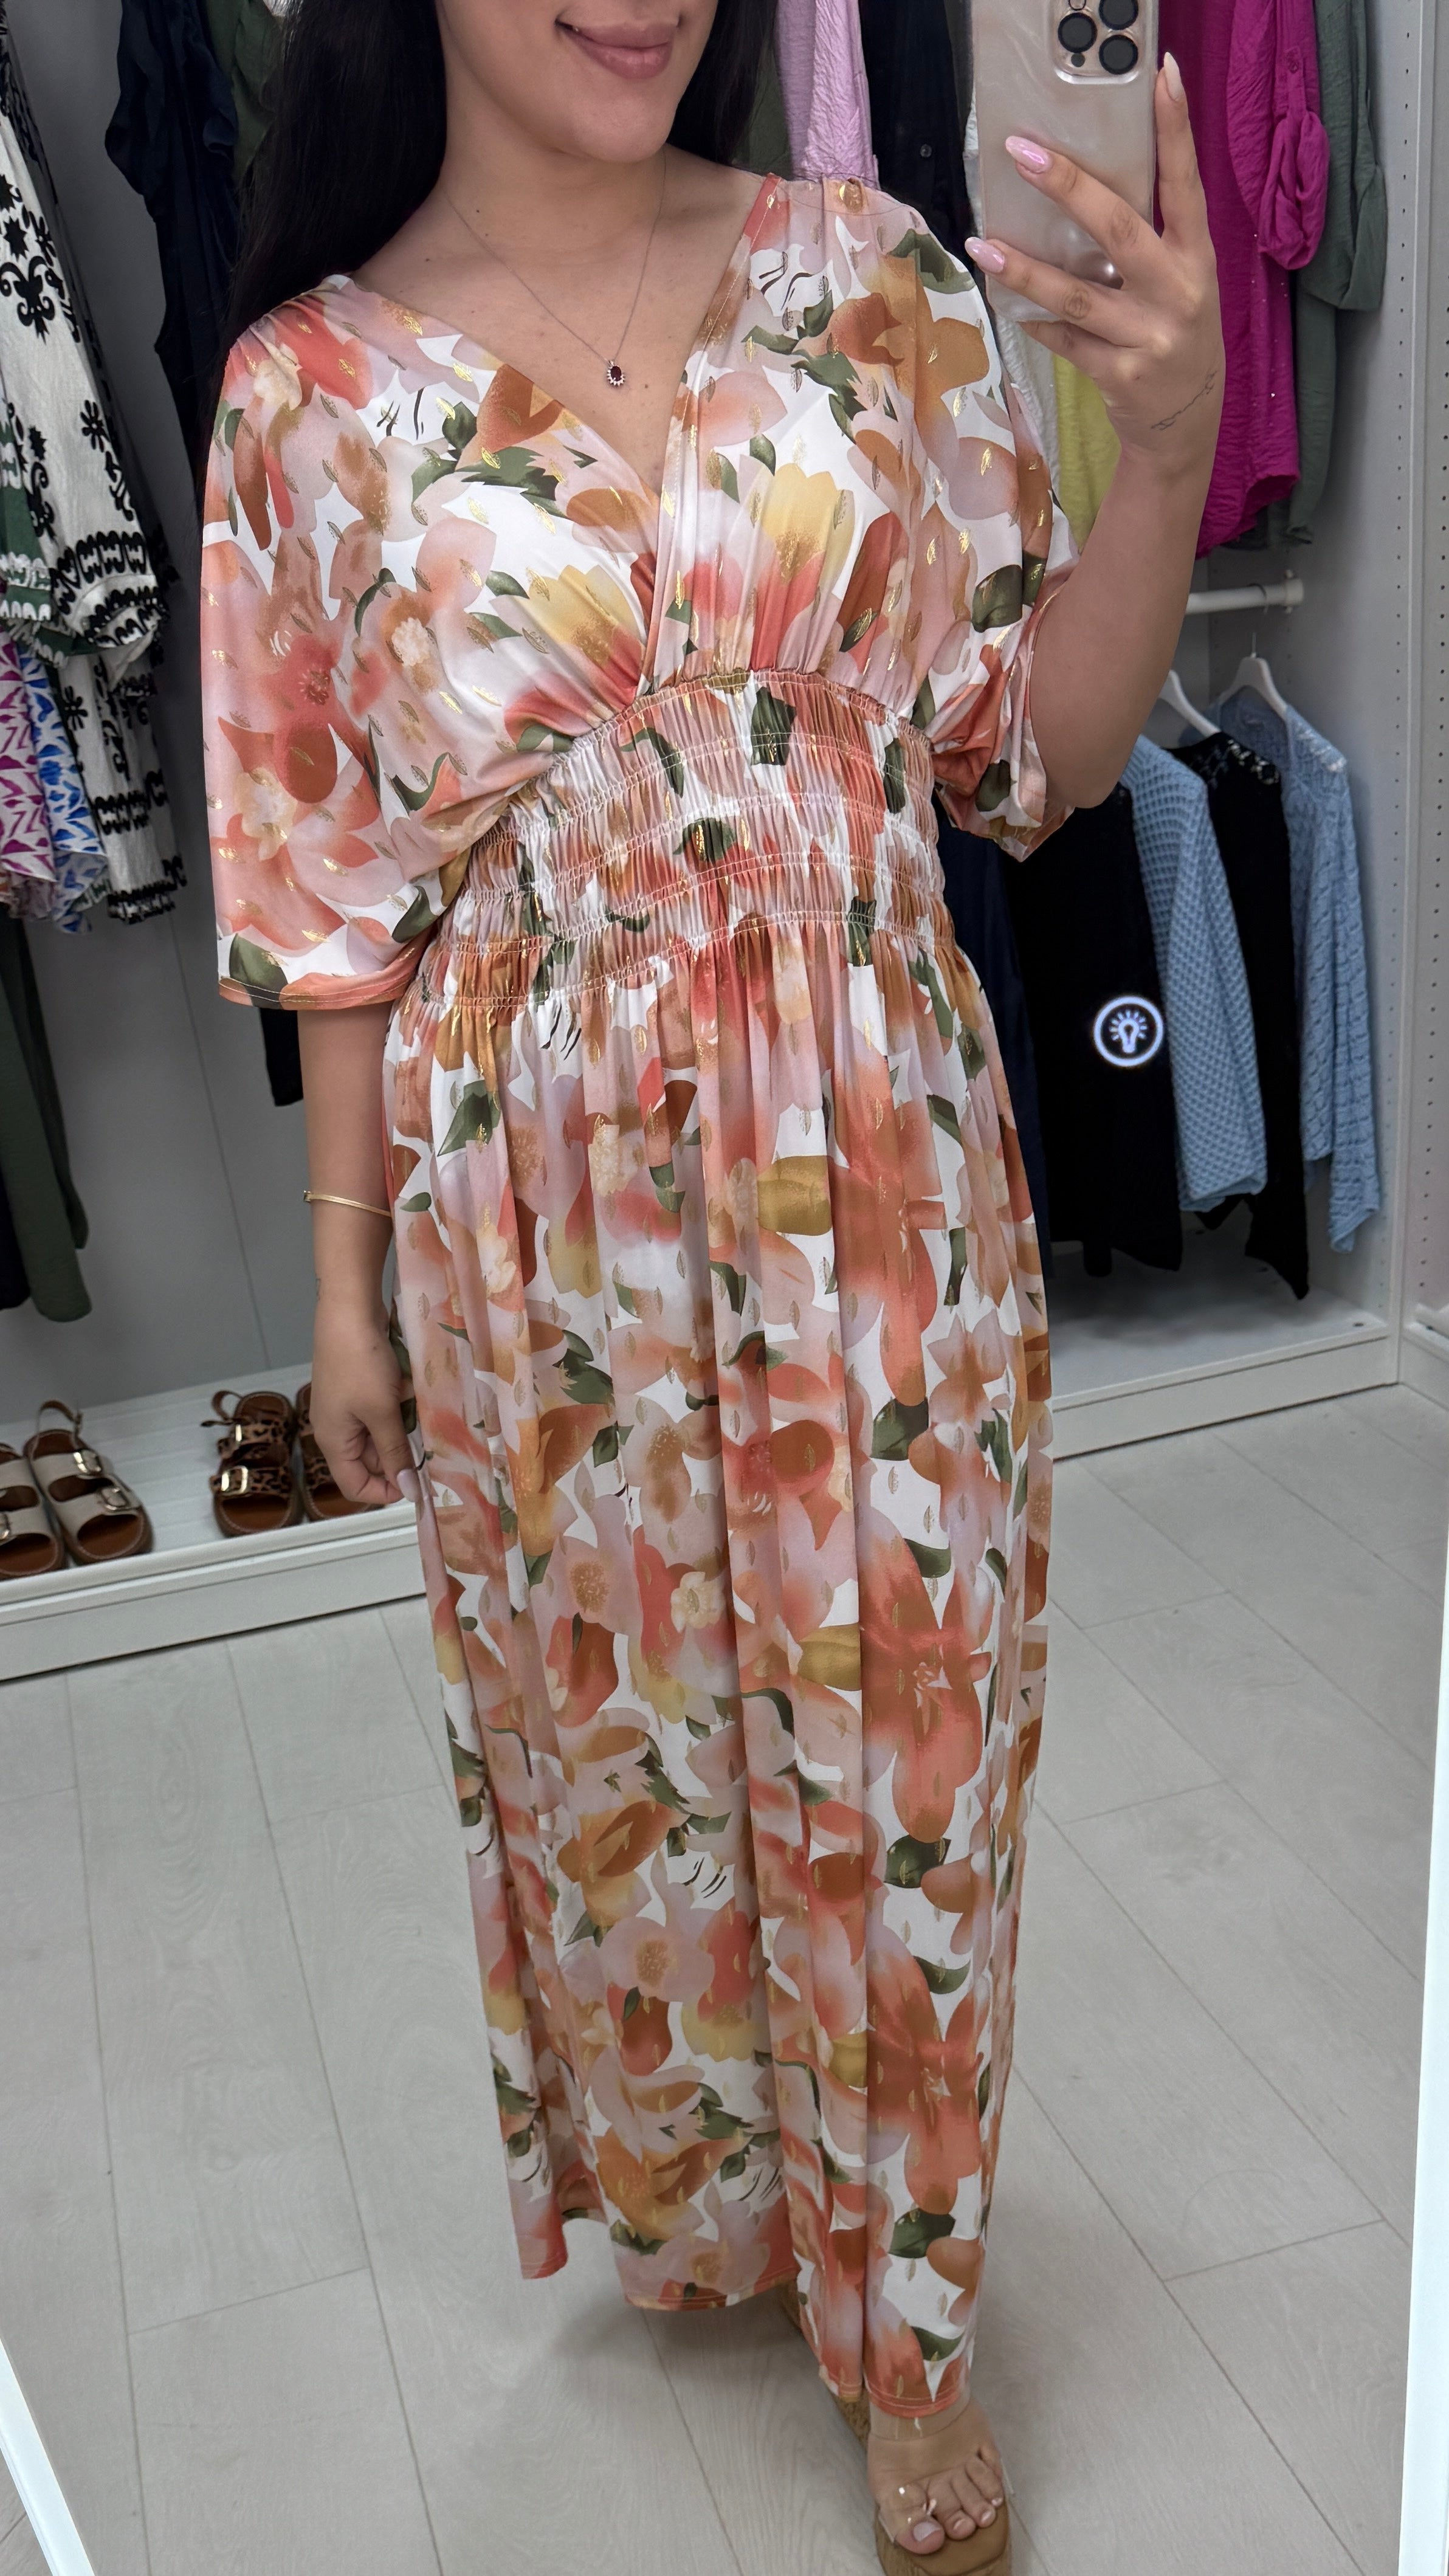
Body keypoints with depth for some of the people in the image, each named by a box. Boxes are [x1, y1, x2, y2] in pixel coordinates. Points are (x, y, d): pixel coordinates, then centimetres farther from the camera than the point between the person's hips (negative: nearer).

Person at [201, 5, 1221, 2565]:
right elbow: (337, 887, 2)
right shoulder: (315, 389, -2)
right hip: (542, 1216, 0)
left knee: (898, 1729, 11)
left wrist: (1171, 438, -18)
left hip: (878, 1178, 1)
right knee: (614, 1726, 17)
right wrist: (346, 1275, 4)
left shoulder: (863, 272, 0)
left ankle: (903, 2307, 37)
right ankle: (692, 2193, 48)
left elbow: (1034, 745, -1)